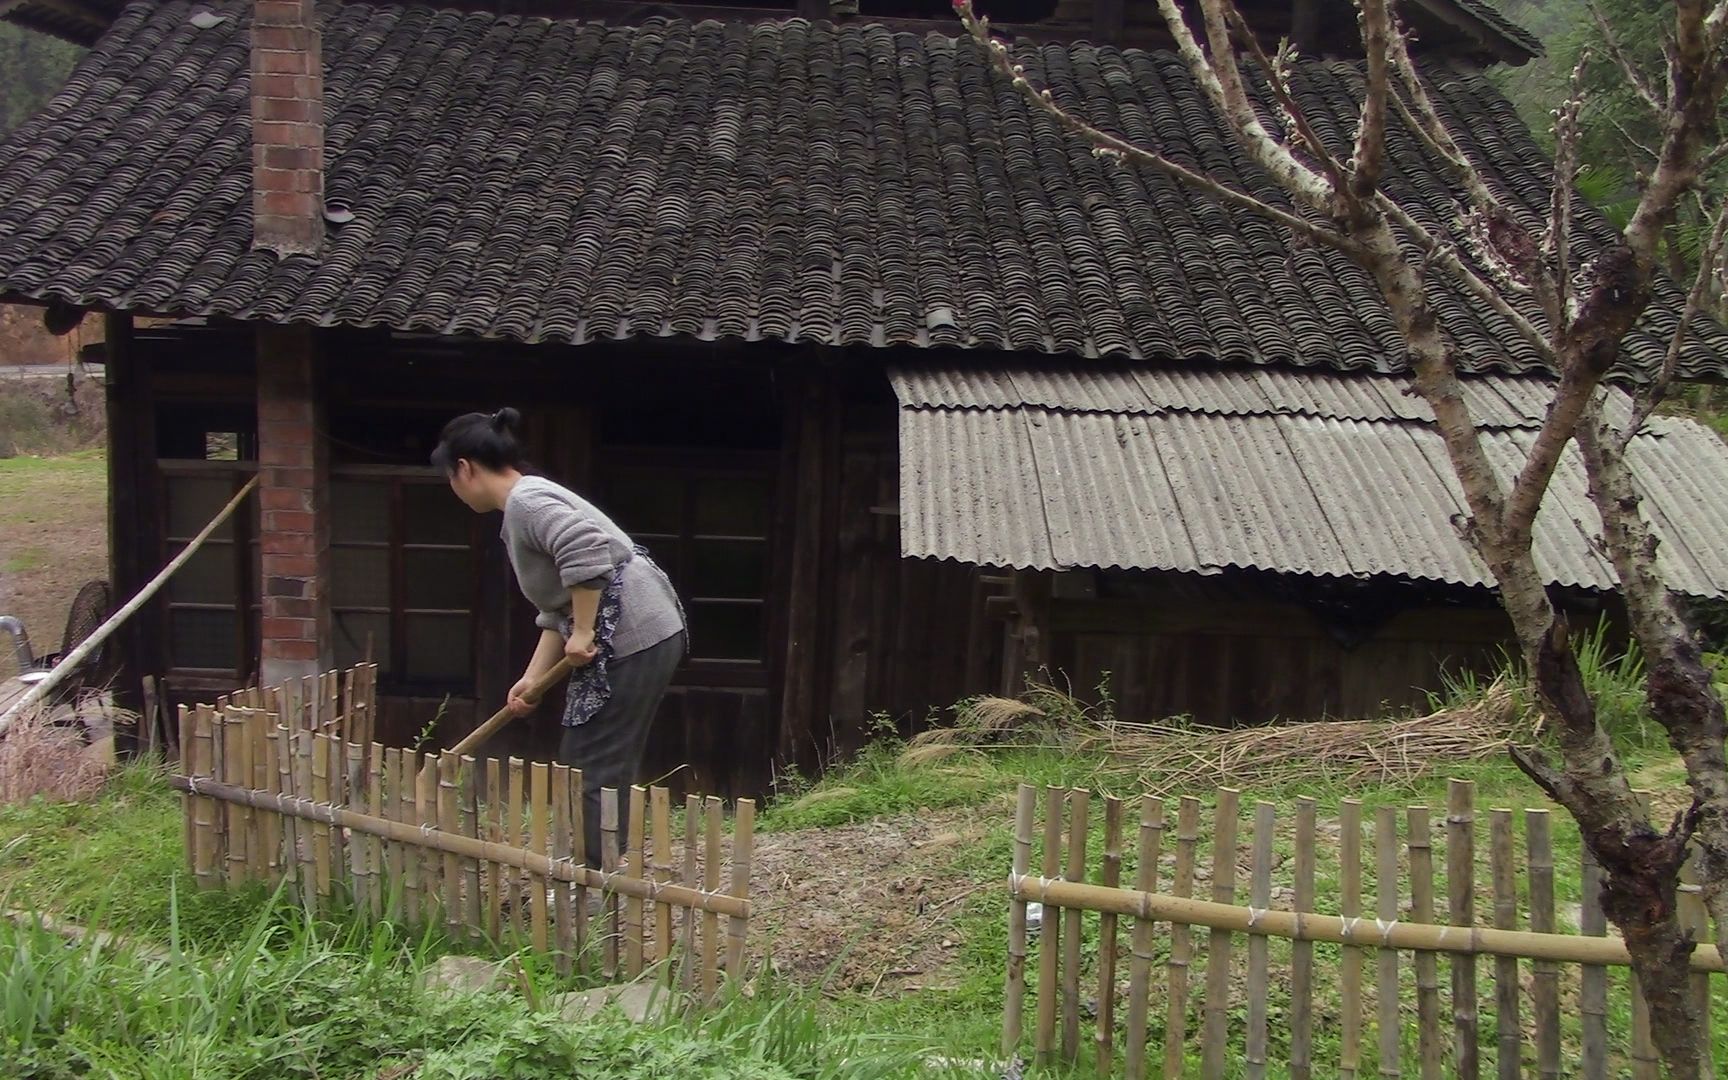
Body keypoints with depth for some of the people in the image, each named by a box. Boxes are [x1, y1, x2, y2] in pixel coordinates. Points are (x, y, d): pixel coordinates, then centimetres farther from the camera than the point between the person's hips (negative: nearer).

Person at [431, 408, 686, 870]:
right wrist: (533, 677, 12)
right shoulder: (528, 504, 20)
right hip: (632, 637, 11)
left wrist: (582, 633, -22)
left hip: (632, 637, -11)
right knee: (582, 761, 15)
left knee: (595, 767, -5)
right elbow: (556, 612, 19)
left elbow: (587, 552, -29)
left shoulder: (526, 502, -12)